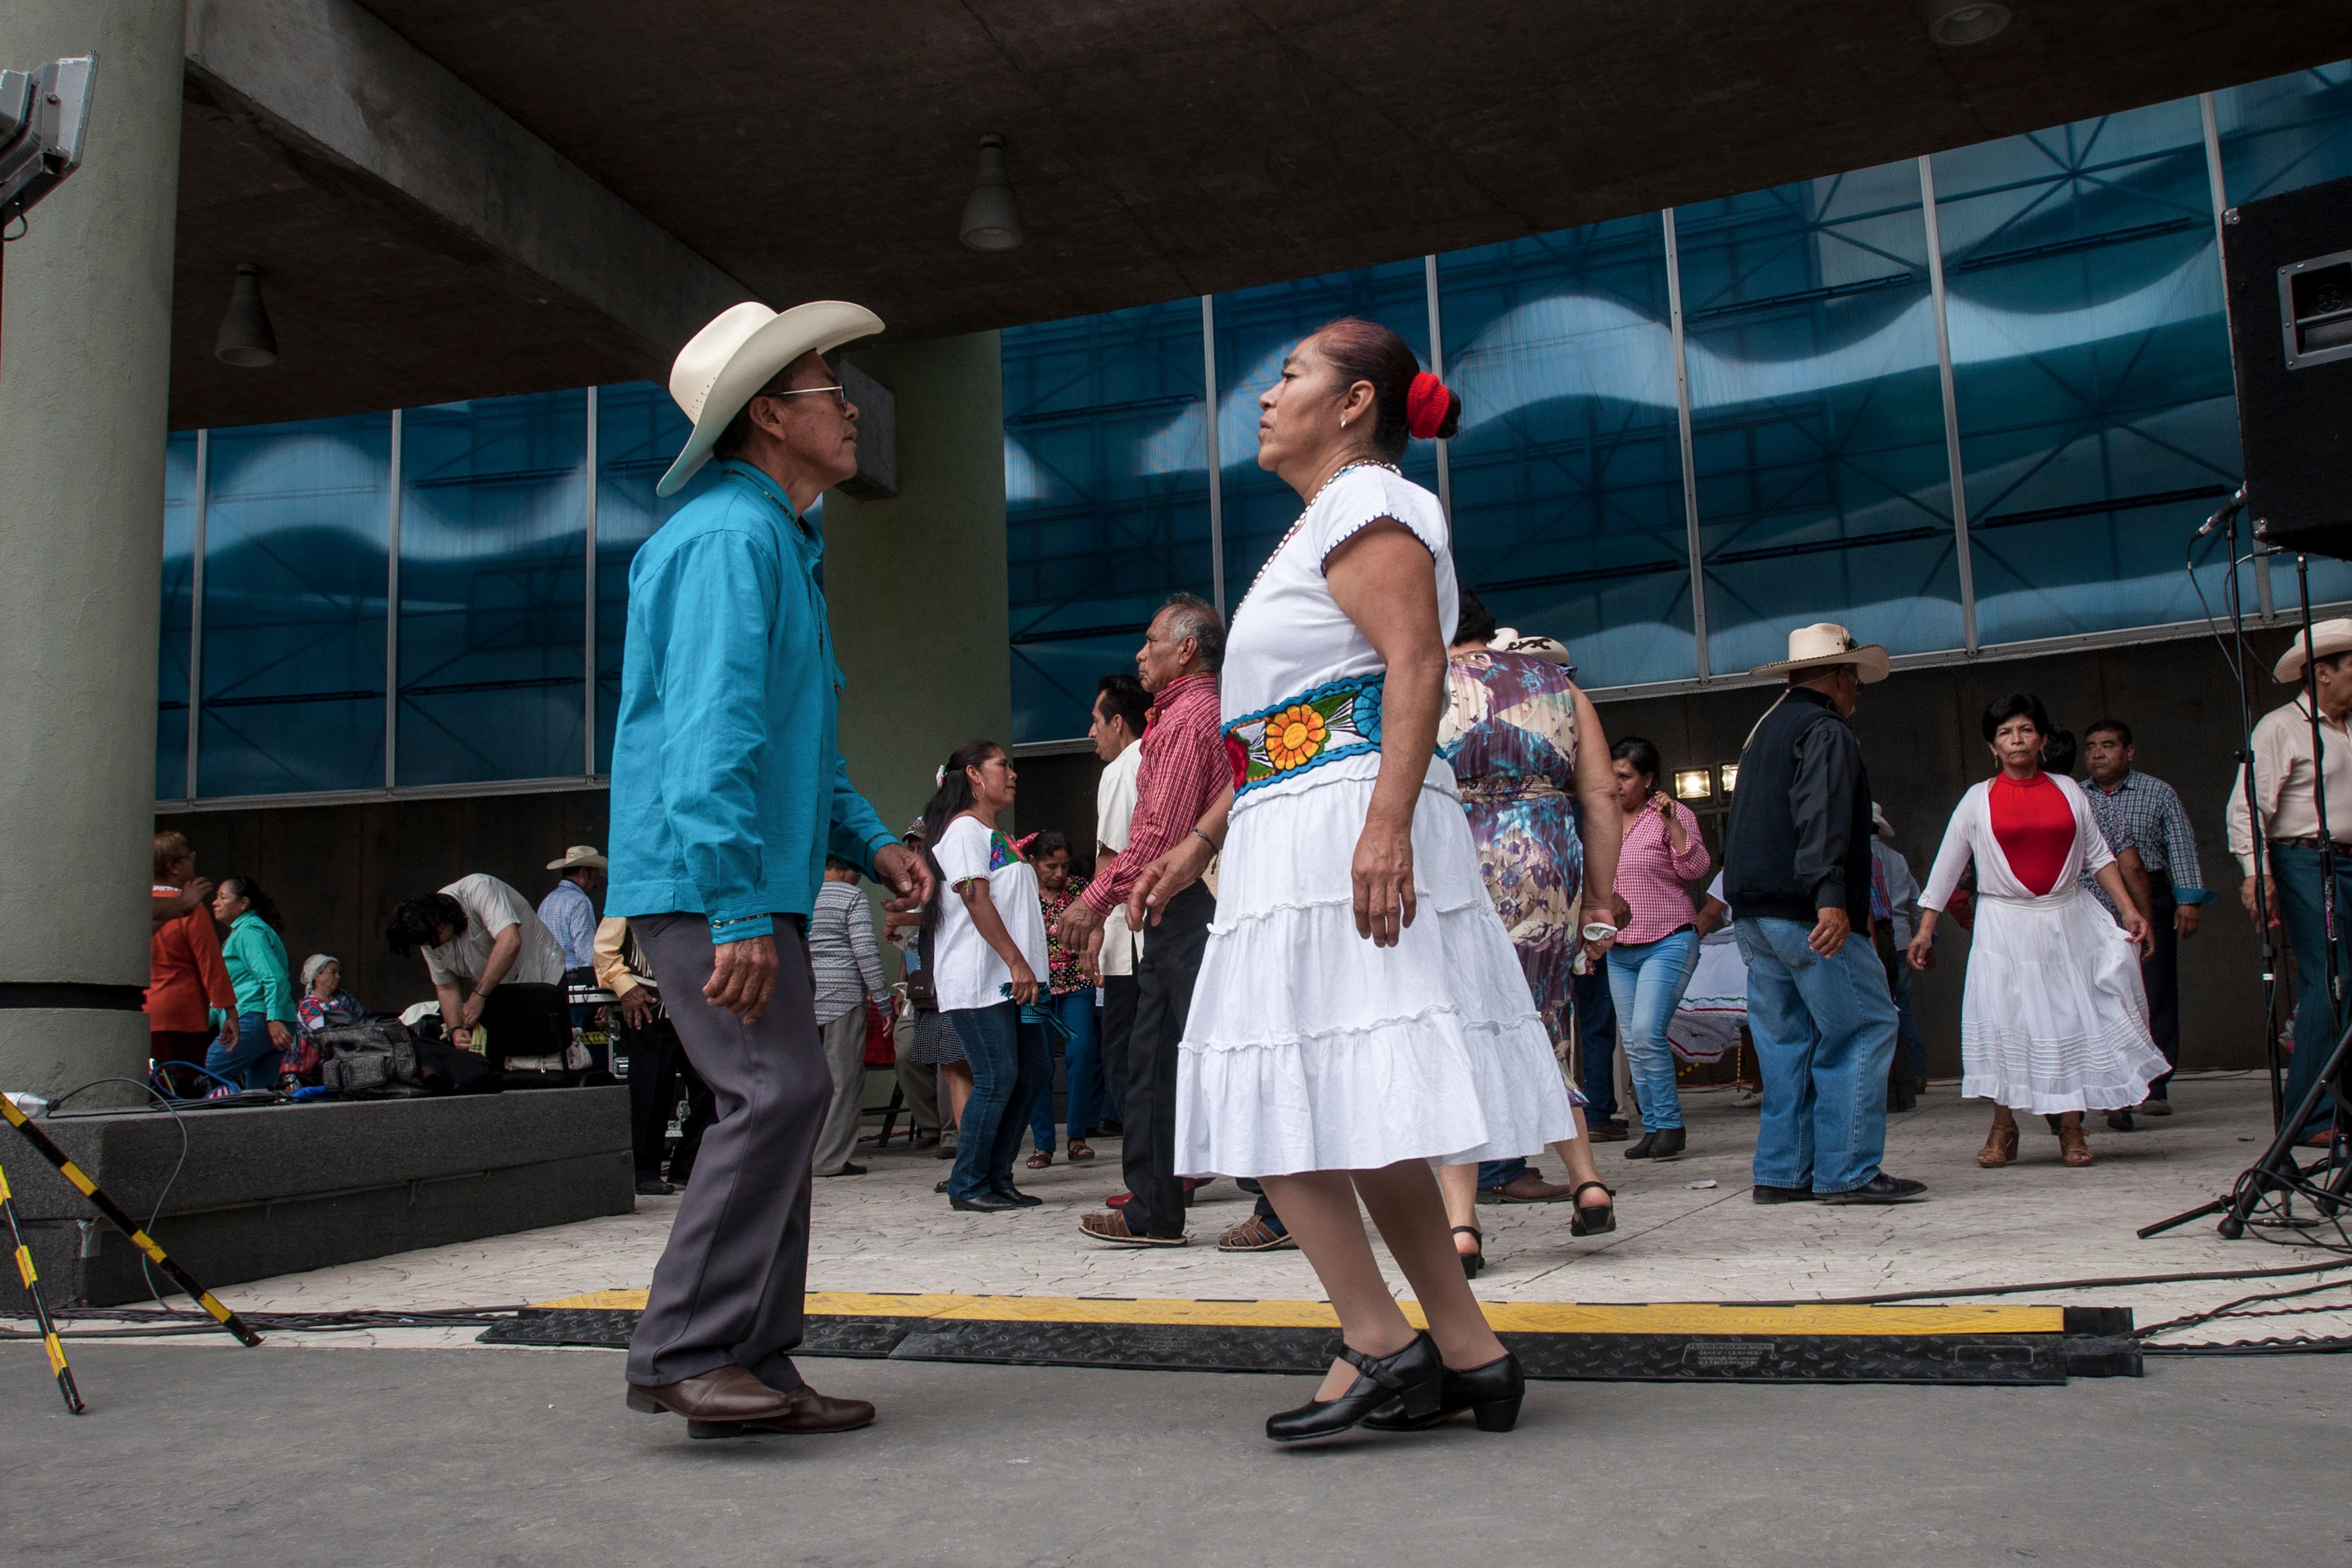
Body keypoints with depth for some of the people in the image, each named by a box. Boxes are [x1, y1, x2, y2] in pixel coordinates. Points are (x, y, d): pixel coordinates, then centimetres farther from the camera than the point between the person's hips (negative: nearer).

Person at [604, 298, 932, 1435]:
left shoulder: (782, 541, 23)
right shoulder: (729, 537, -11)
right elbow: (712, 734, -21)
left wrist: (869, 840, 14)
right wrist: (736, 910, -26)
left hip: (759, 883, 11)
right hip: (703, 876, -10)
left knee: (778, 1103, 9)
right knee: (780, 1089, -16)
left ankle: (751, 1364, 15)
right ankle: (682, 1352, -9)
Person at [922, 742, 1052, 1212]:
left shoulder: (996, 835, 24)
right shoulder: (963, 828, -6)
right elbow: (976, 899, -16)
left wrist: (1026, 968, 16)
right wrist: (1017, 962, -21)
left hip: (1011, 980, 10)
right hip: (979, 980, -9)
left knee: (1033, 1074, 6)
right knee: (997, 1078, -10)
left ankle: (998, 1179, 14)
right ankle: (967, 1187, 1)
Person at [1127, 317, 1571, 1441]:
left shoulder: (1366, 505, -4)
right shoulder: (1323, 523, 27)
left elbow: (1417, 670, -19)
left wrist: (1386, 824, -30)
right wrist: (1199, 843, 26)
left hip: (1347, 834, -10)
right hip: (1292, 841, 10)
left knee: (1291, 1106, -11)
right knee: (1354, 1112, 8)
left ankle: (1380, 1344, -6)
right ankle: (1466, 1354, 12)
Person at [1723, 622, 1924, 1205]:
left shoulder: (1765, 731, 23)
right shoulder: (1826, 730, -6)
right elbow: (1821, 817, -21)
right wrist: (1830, 897, -30)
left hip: (1752, 912, 9)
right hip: (1804, 912, -9)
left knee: (1786, 1041, 10)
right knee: (1863, 1029, -5)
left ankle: (1783, 1172, 10)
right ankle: (1848, 1172, -7)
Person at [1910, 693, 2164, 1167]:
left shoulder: (2067, 790, 8)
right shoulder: (1979, 799, 2)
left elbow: (2098, 856, 11)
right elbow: (1946, 866, 5)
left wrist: (2130, 910, 2)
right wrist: (1925, 928, 2)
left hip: (2066, 920, 2)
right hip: (2004, 926, -2)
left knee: (2072, 1017, 0)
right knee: (2004, 1021, -3)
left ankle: (2071, 1130, 9)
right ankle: (2003, 1129, 9)